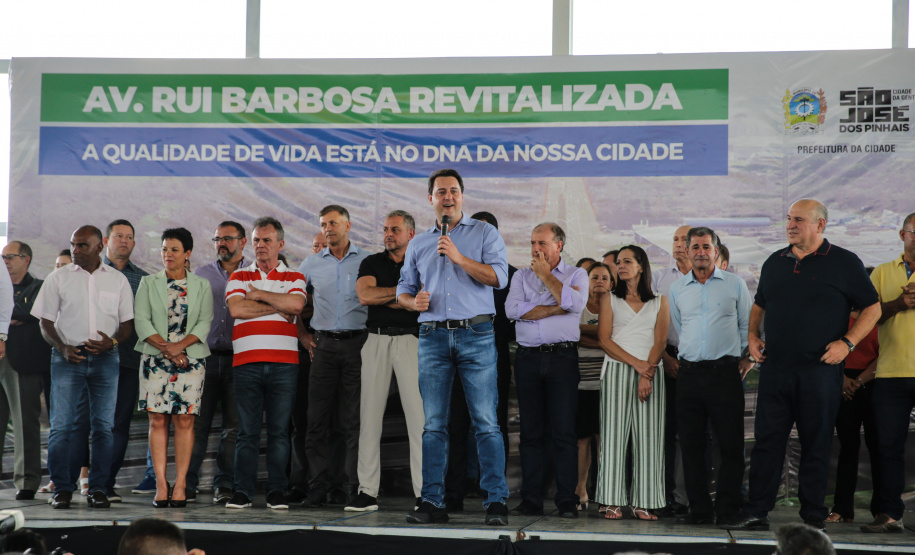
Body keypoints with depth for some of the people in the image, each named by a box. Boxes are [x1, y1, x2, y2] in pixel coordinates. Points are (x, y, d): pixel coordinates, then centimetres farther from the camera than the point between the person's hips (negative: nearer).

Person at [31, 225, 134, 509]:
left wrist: (112, 342, -9)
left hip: (105, 358, 1)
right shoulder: (58, 278, 8)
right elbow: (46, 323, 7)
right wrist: (63, 347, -10)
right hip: (67, 358, -1)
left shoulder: (117, 280, 10)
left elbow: (127, 323, 12)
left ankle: (98, 488, 6)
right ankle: (62, 488, 3)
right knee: (62, 425, -5)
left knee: (103, 425, -1)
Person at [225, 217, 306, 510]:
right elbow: (236, 308, -5)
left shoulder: (294, 277, 12)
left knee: (279, 429, 0)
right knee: (247, 430, 0)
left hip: (284, 362, 0)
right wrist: (279, 307, -3)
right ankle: (242, 491, 4)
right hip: (246, 362, 0)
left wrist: (259, 294, -2)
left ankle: (277, 491, 6)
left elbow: (297, 303, -9)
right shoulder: (239, 276, 14)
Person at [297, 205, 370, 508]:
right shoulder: (312, 263, 11)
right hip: (324, 345, 2)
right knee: (317, 418, 0)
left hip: (357, 343, -2)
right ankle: (318, 485, 5)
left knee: (354, 419, -2)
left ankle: (353, 486, 3)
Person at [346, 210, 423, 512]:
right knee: (369, 413, 0)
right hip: (376, 340, 2)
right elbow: (365, 295, -5)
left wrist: (383, 297, -5)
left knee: (418, 413, -9)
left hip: (410, 340, -2)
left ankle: (423, 492, -6)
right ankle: (367, 492, 4)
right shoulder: (372, 263, 13)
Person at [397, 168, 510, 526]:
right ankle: (432, 502, 6)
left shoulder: (484, 233, 8)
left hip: (476, 336, -3)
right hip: (433, 337, 3)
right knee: (433, 425, 2)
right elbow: (403, 291, 21)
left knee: (486, 422, -7)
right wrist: (414, 301, -1)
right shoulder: (418, 244, 19)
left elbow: (499, 276, -6)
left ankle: (496, 502, -4)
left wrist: (459, 258, -13)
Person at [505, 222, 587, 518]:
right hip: (528, 358, 3)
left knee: (564, 431, -5)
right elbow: (512, 309, -3)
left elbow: (574, 302, -13)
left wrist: (545, 274, -3)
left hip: (563, 357, -2)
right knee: (530, 431, 3)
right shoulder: (521, 275, 15)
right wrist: (556, 309, -7)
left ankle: (567, 500, -1)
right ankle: (531, 499, 8)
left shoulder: (576, 274, 9)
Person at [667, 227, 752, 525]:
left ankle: (727, 510, 2)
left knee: (730, 444, -5)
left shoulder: (735, 284, 5)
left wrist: (741, 359, 4)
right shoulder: (677, 289, 13)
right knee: (691, 444, 2)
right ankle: (700, 510, 9)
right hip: (689, 374, 3)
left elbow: (747, 327, 10)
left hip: (724, 370, -3)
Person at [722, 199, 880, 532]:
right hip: (775, 368, 4)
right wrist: (753, 335, 9)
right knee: (766, 441, 3)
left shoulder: (844, 263, 0)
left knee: (816, 446, 3)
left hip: (820, 370, -4)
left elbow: (872, 308, 1)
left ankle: (813, 517, 12)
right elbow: (759, 304, 26)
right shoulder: (775, 263, 13)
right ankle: (756, 513, 7)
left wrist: (847, 342, -10)